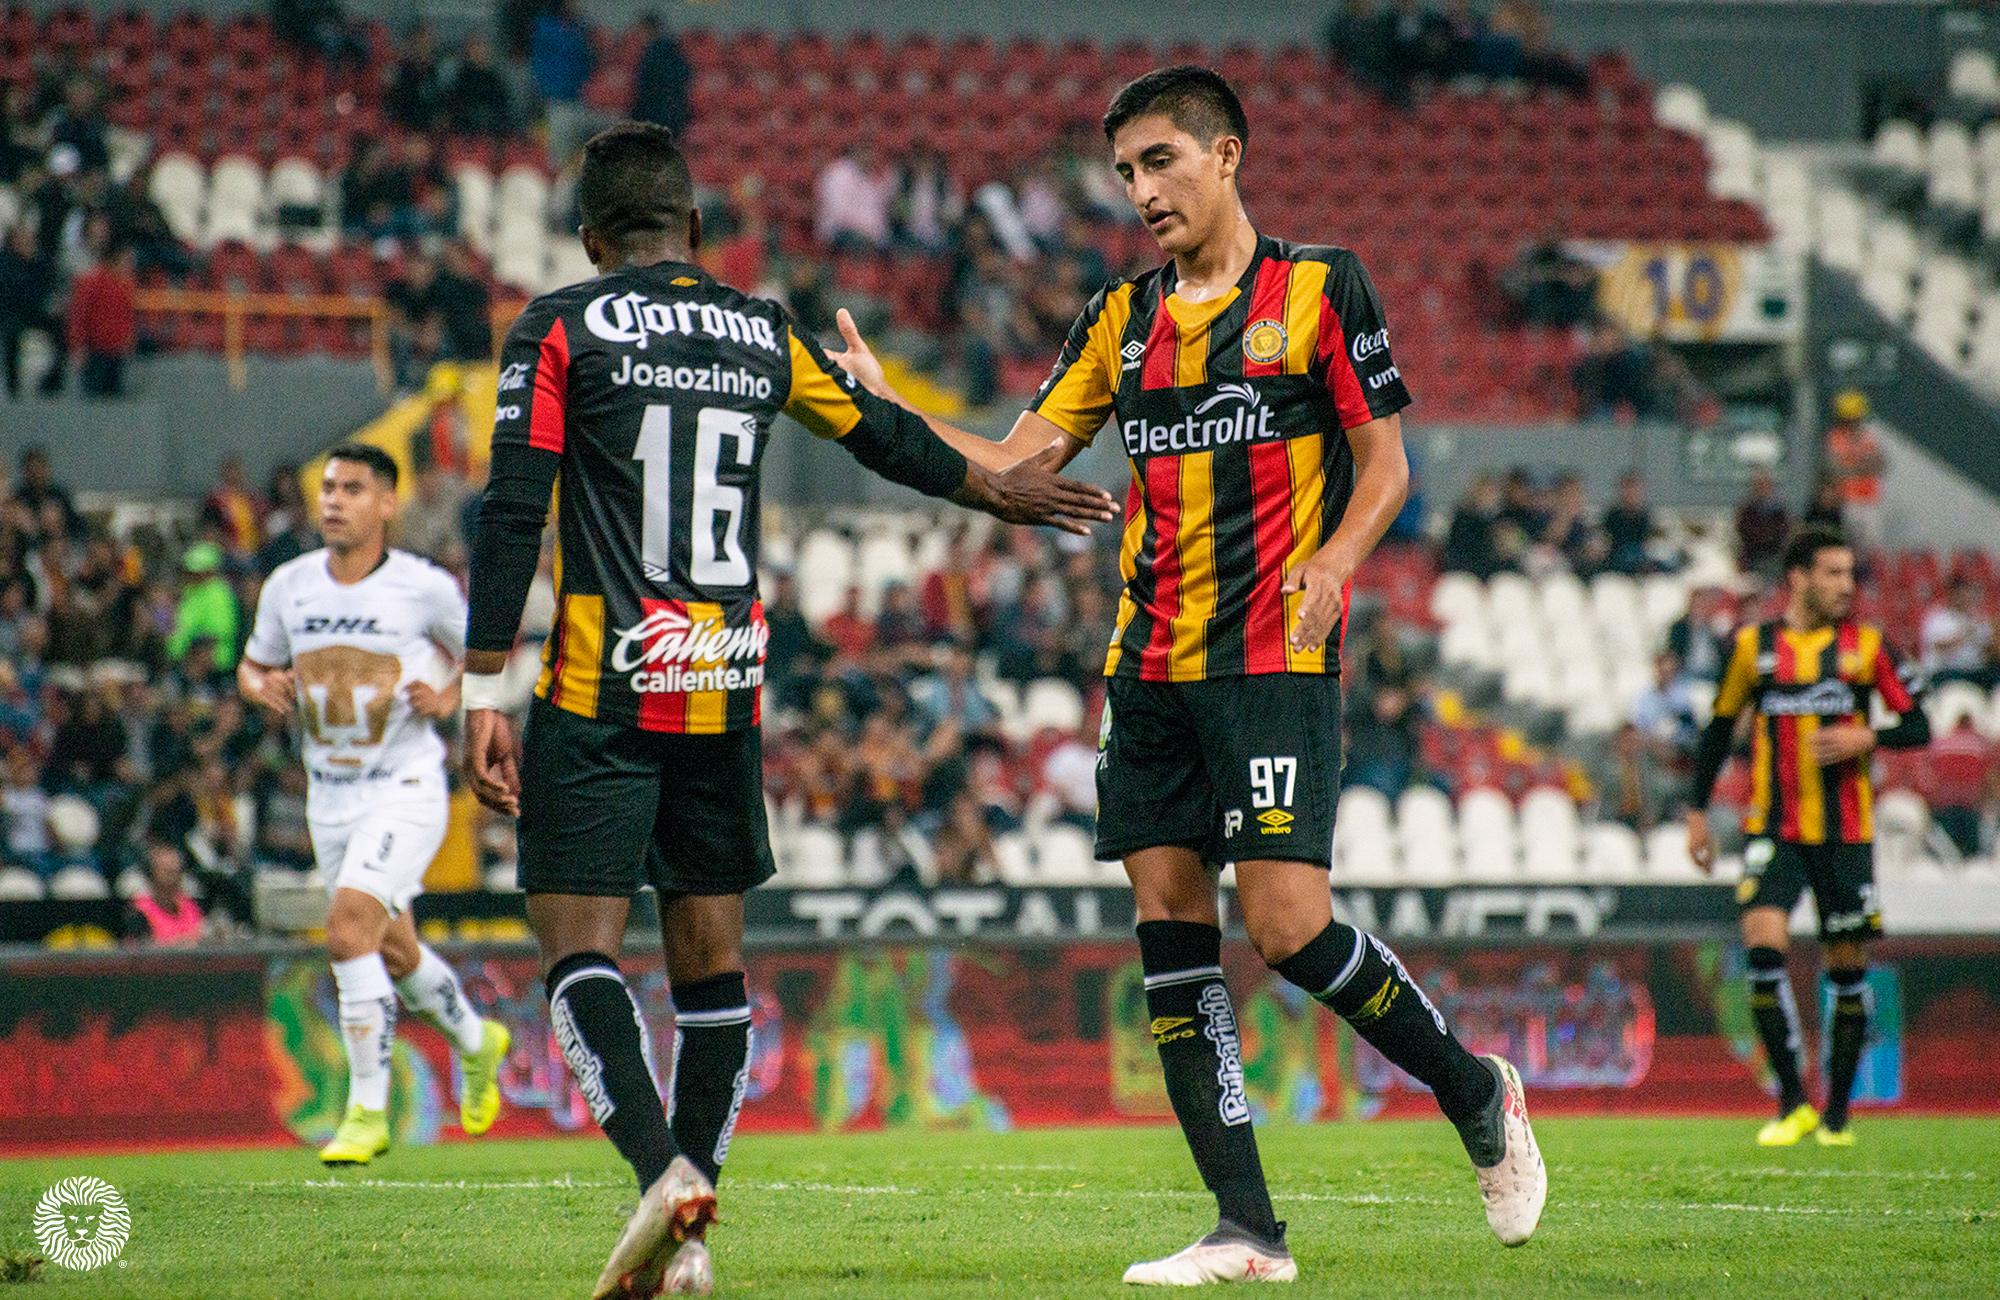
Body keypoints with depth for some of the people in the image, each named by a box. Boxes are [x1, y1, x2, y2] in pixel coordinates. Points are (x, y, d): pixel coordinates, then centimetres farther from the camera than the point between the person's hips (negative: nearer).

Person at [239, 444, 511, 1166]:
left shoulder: (426, 587, -10)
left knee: (349, 932, -22)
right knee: (393, 950, 19)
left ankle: (367, 1112, -15)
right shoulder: (289, 586, 1)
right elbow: (254, 664, 15)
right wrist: (263, 686, -8)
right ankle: (476, 1042, 47)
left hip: (406, 790, -6)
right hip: (330, 799, 6)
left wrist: (450, 694, -11)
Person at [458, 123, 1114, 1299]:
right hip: (725, 692, 4)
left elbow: (514, 513, -8)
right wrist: (1000, 492, 41)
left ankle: (665, 1169, -26)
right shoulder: (766, 335, 11)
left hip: (602, 693, -4)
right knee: (712, 954, 10)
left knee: (580, 941, -4)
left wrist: (484, 695, -7)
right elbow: (884, 437, 24)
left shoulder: (561, 330, -1)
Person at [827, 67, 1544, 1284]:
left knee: (1288, 921, -15)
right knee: (1171, 930, -1)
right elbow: (1017, 462, 12)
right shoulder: (1124, 316, 14)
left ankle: (1478, 1094, 10)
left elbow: (1385, 463, 0)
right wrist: (891, 413, -2)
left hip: (1275, 659, -6)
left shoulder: (1319, 286, 0)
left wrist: (1331, 563, -18)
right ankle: (1248, 1229, 2)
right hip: (1150, 668, 6)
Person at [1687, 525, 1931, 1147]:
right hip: (1774, 828, -1)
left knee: (1848, 967, 2)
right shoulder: (1753, 646, 3)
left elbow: (1918, 726, 6)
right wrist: (1697, 810, 11)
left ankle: (1837, 1111, 16)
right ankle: (1792, 1104, -10)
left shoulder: (1867, 645, 3)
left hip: (1847, 832, 1)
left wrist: (1866, 737, -13)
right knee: (1763, 945, -19)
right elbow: (1719, 728, 14)